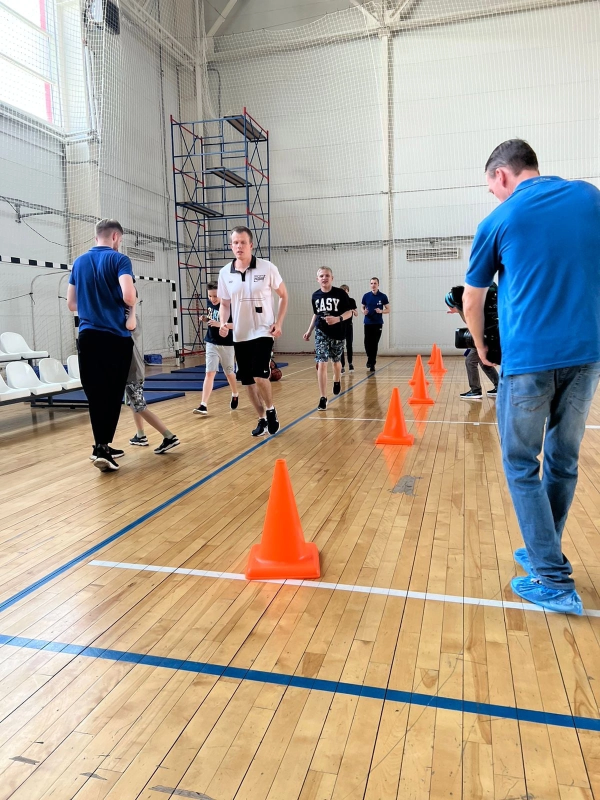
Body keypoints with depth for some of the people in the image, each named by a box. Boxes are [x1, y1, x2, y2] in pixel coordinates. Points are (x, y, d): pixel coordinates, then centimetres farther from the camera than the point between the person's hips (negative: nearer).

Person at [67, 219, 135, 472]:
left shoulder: (79, 262, 14)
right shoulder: (118, 259, -4)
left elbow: (71, 304, 18)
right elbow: (128, 296, -18)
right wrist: (132, 305, 3)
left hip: (87, 336, 5)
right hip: (115, 336, -5)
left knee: (95, 394, 10)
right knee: (112, 394, 2)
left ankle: (102, 446, 17)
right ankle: (102, 447, -2)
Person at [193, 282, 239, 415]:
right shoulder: (209, 303, 2)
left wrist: (220, 324, -31)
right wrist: (205, 319, -2)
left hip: (226, 344, -3)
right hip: (211, 343, 3)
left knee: (229, 373, 13)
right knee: (209, 373, -5)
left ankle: (235, 395, 41)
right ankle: (204, 405, -10)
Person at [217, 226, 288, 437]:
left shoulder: (267, 268, -8)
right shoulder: (225, 273, 1)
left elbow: (283, 296, 3)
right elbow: (225, 303, 12)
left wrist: (278, 323, -7)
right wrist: (223, 323, -7)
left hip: (263, 332, -4)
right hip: (239, 336, 4)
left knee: (260, 376, -16)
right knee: (248, 381, 7)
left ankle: (271, 411, 10)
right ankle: (262, 419, 24)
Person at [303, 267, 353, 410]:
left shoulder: (341, 293, -10)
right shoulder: (315, 295, 1)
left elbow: (349, 313, -8)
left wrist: (338, 319, -27)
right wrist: (309, 331, 14)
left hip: (338, 333, -1)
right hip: (321, 333, 1)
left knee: (336, 361, 18)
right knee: (321, 364, -9)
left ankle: (337, 381, 51)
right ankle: (323, 398, -7)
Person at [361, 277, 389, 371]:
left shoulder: (383, 296, 1)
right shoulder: (366, 296, 4)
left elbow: (388, 310, 5)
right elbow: (362, 308, 14)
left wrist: (381, 311, -15)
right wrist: (364, 311, -9)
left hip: (378, 324, -1)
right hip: (368, 323, 1)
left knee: (374, 344, 0)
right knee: (367, 343, -6)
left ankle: (372, 363, 9)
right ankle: (370, 358, 21)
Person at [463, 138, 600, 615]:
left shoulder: (500, 220, 1)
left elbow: (472, 301, 10)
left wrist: (482, 348, 26)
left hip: (529, 358, -4)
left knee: (522, 468, 7)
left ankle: (555, 581, 7)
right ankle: (543, 554, 30)